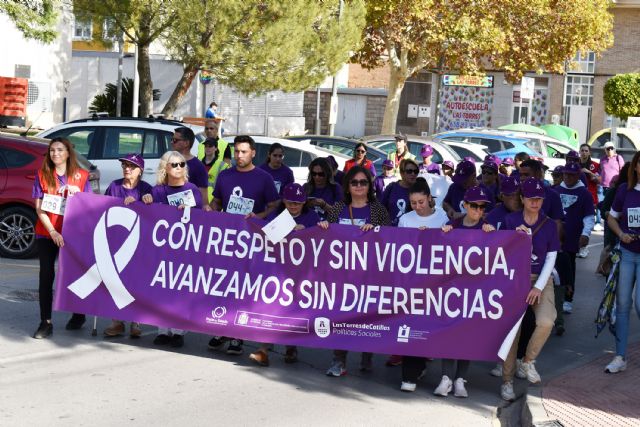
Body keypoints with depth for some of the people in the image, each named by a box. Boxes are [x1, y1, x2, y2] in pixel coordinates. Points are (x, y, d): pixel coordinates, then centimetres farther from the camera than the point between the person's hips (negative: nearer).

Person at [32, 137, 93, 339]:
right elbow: (39, 209, -3)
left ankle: (78, 315, 29)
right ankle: (45, 322, 2)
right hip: (46, 234, 0)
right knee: (46, 276, -1)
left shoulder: (81, 175, 2)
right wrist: (53, 232, -15)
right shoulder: (42, 175, 2)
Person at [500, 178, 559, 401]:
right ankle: (507, 380, 3)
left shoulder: (549, 224, 3)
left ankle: (528, 361, 3)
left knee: (546, 322, -23)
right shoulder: (511, 221, 0)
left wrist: (539, 287, -8)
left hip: (541, 280, 1)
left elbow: (551, 259, 1)